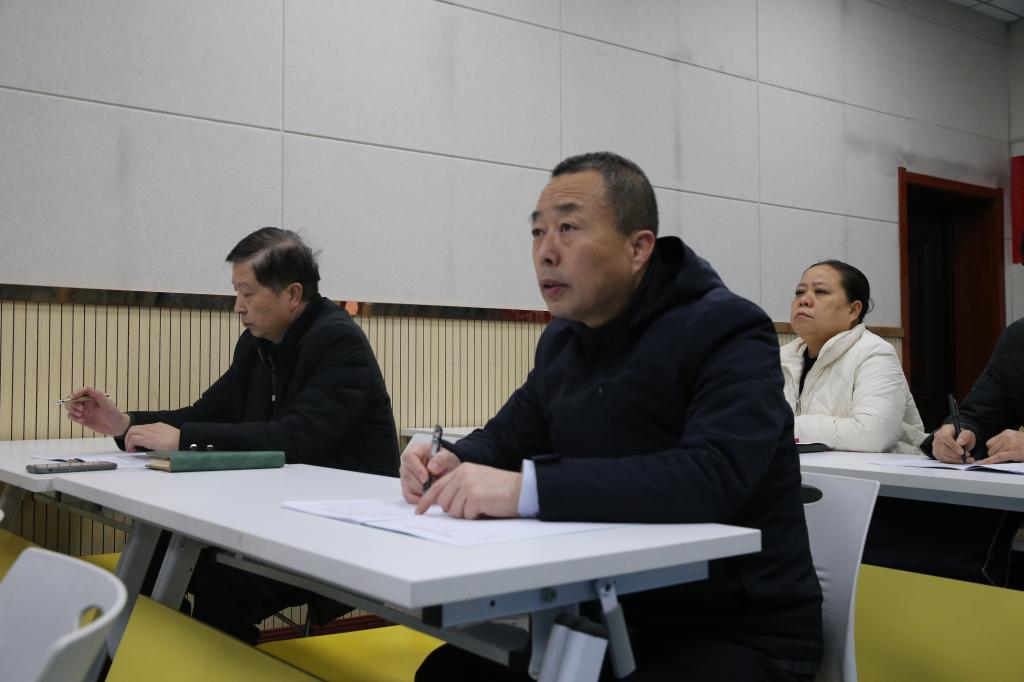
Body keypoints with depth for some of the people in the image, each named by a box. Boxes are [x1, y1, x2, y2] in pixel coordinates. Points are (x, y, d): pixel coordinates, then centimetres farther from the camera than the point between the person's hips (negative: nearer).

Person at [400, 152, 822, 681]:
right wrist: (453, 463, -10)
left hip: (742, 634, -7)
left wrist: (527, 488, -38)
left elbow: (711, 477, -34)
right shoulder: (562, 340, 7)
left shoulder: (727, 331, -18)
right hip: (622, 618, 7)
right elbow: (507, 436, 15)